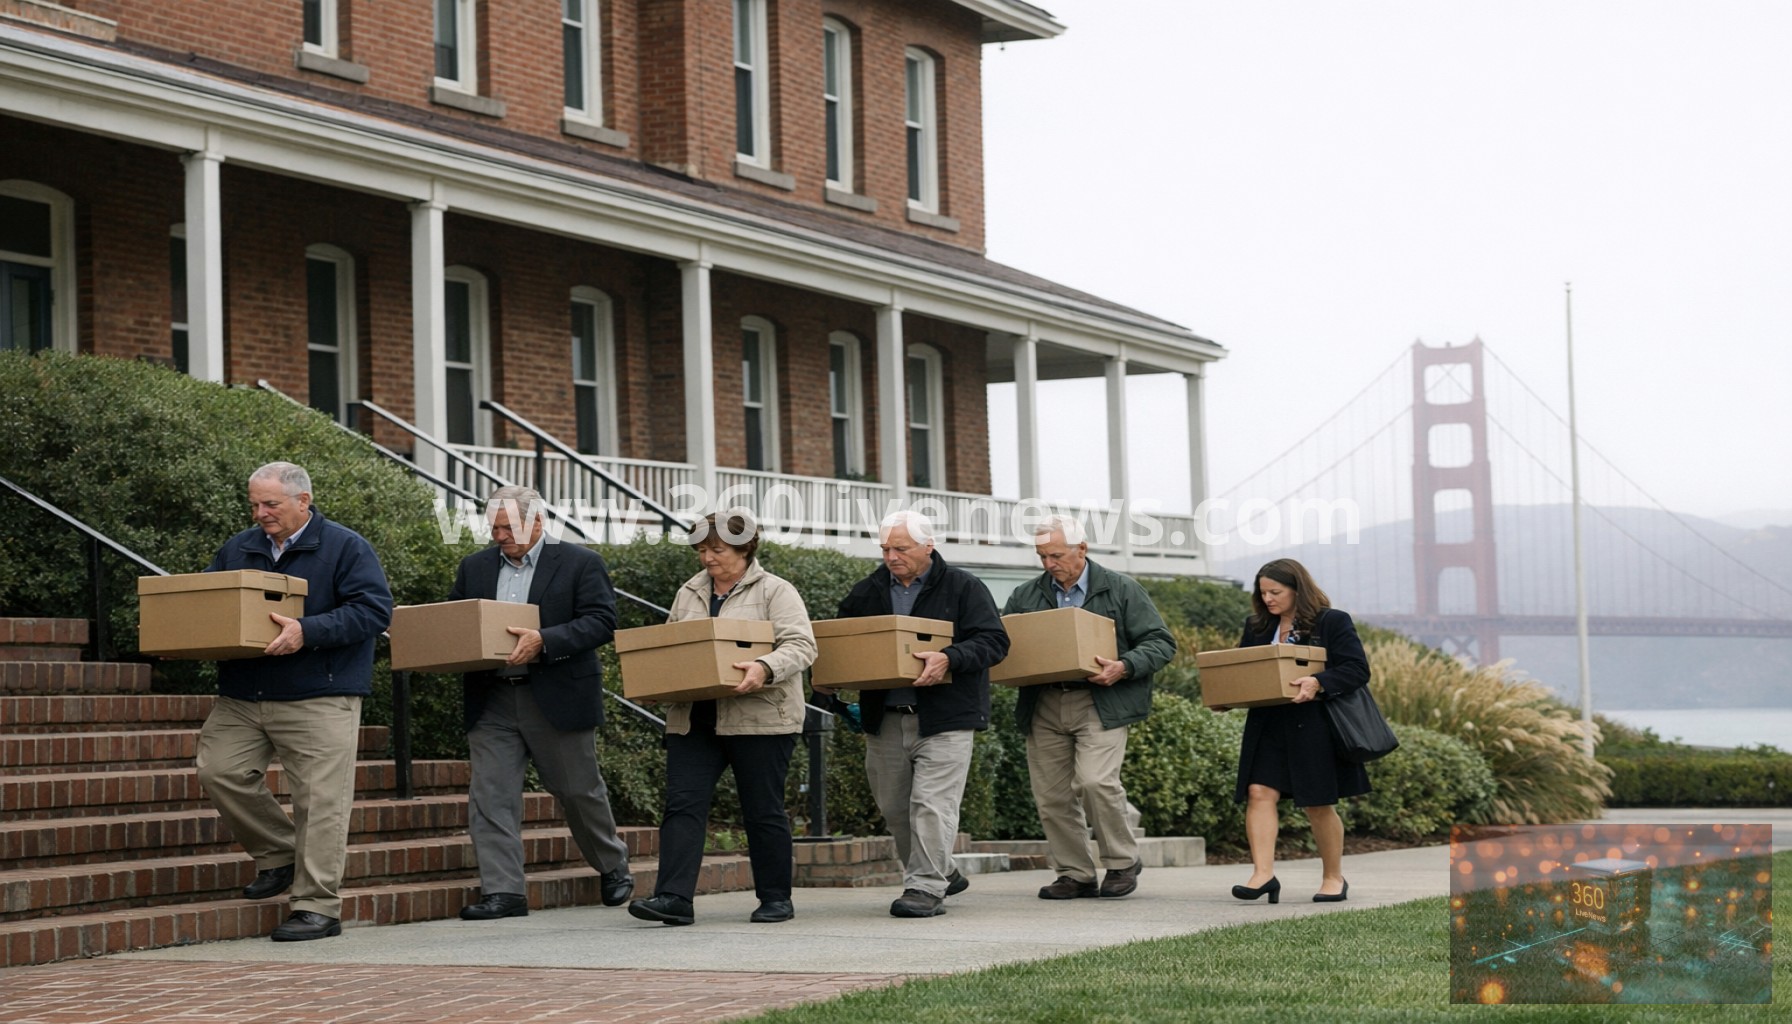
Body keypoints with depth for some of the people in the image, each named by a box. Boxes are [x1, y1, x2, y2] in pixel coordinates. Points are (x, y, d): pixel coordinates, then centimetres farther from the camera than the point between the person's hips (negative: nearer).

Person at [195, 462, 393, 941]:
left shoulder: (345, 548, -3)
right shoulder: (238, 550, 15)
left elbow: (374, 609, -13)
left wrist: (308, 631, -24)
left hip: (319, 699, -5)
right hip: (242, 697, 6)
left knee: (320, 800, -6)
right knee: (218, 770, -6)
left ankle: (317, 906, 0)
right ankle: (278, 854, 15)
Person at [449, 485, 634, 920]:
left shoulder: (581, 563, -2)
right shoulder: (474, 568, 12)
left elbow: (601, 621, -11)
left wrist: (543, 641, -24)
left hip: (557, 700, -4)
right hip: (492, 701, 4)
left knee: (579, 790, 8)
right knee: (489, 794, -6)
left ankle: (613, 868, 31)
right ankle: (503, 892, -5)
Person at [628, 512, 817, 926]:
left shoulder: (775, 591, -2)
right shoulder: (689, 593, 16)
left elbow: (801, 645, -12)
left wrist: (765, 668, -30)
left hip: (759, 718, -5)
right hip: (693, 718, 5)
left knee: (763, 811, 3)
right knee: (683, 804, -7)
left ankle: (776, 898, 15)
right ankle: (674, 898, -12)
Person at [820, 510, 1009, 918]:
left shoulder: (963, 588, -2)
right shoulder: (868, 592, 11)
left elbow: (994, 640, -10)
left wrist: (949, 659, -26)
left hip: (944, 718, -5)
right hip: (883, 718, 6)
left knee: (931, 804, -11)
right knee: (893, 806, 11)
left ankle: (926, 888, -6)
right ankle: (942, 873, 27)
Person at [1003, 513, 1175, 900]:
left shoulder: (1121, 591, 4)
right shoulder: (1025, 596, 14)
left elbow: (1161, 642, 1)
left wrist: (1124, 668, -16)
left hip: (1101, 704, -4)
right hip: (1043, 705, 5)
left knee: (1095, 781, -19)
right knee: (1051, 795, 2)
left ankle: (1122, 861, 0)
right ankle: (1075, 875, 14)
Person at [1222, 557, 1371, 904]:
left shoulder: (1333, 622, -3)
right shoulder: (1257, 627, 13)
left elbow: (1358, 669, -10)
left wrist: (1319, 684, -26)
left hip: (1315, 729, -4)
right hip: (1268, 728, 5)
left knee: (1318, 804, 3)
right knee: (1259, 793, -12)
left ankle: (1333, 877, 18)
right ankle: (1263, 873, -15)